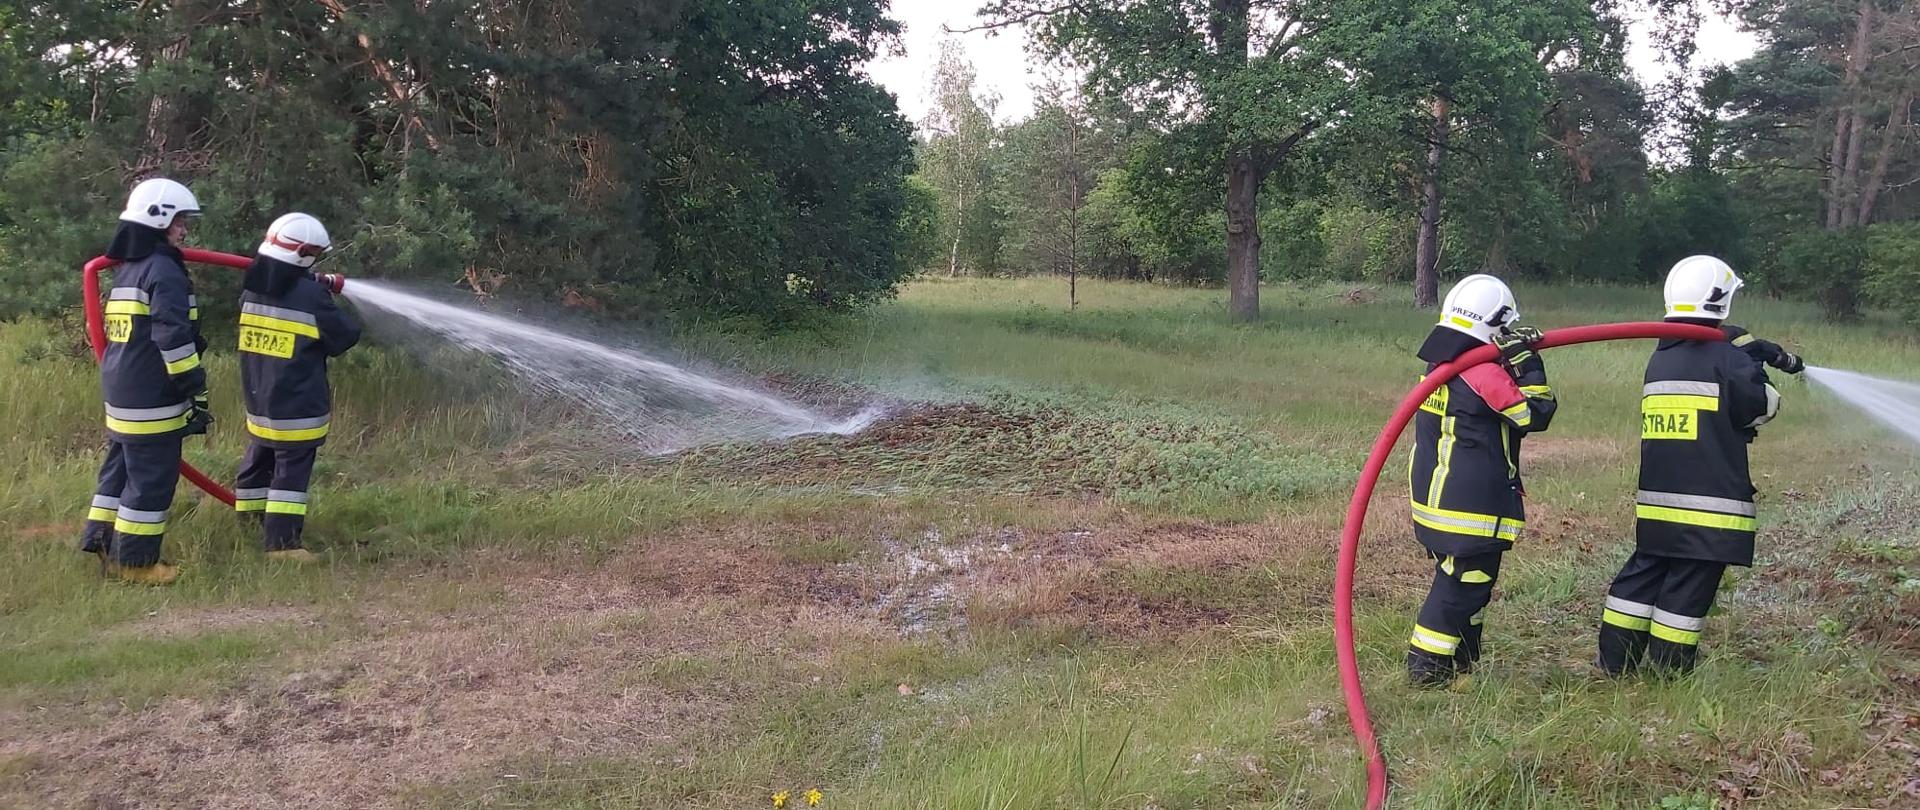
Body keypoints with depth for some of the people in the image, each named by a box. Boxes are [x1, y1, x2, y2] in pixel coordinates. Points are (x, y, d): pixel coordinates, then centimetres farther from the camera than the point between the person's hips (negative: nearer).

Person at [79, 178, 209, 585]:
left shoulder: (128, 268, 18)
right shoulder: (164, 269, -14)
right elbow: (174, 338, -21)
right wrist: (196, 391, -17)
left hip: (121, 394, 10)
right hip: (153, 400, -10)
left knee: (121, 469, 18)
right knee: (152, 479, -3)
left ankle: (101, 544, 24)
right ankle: (135, 562, 3)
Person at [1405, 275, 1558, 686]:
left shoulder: (1439, 364, 9)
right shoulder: (1485, 373, -18)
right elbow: (1536, 414, -12)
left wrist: (1519, 358, 9)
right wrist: (1526, 362, -9)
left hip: (1433, 496, 9)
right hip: (1472, 507, -9)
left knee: (1456, 580, 20)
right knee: (1462, 585, 0)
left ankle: (1461, 662, 30)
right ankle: (1427, 664, 4)